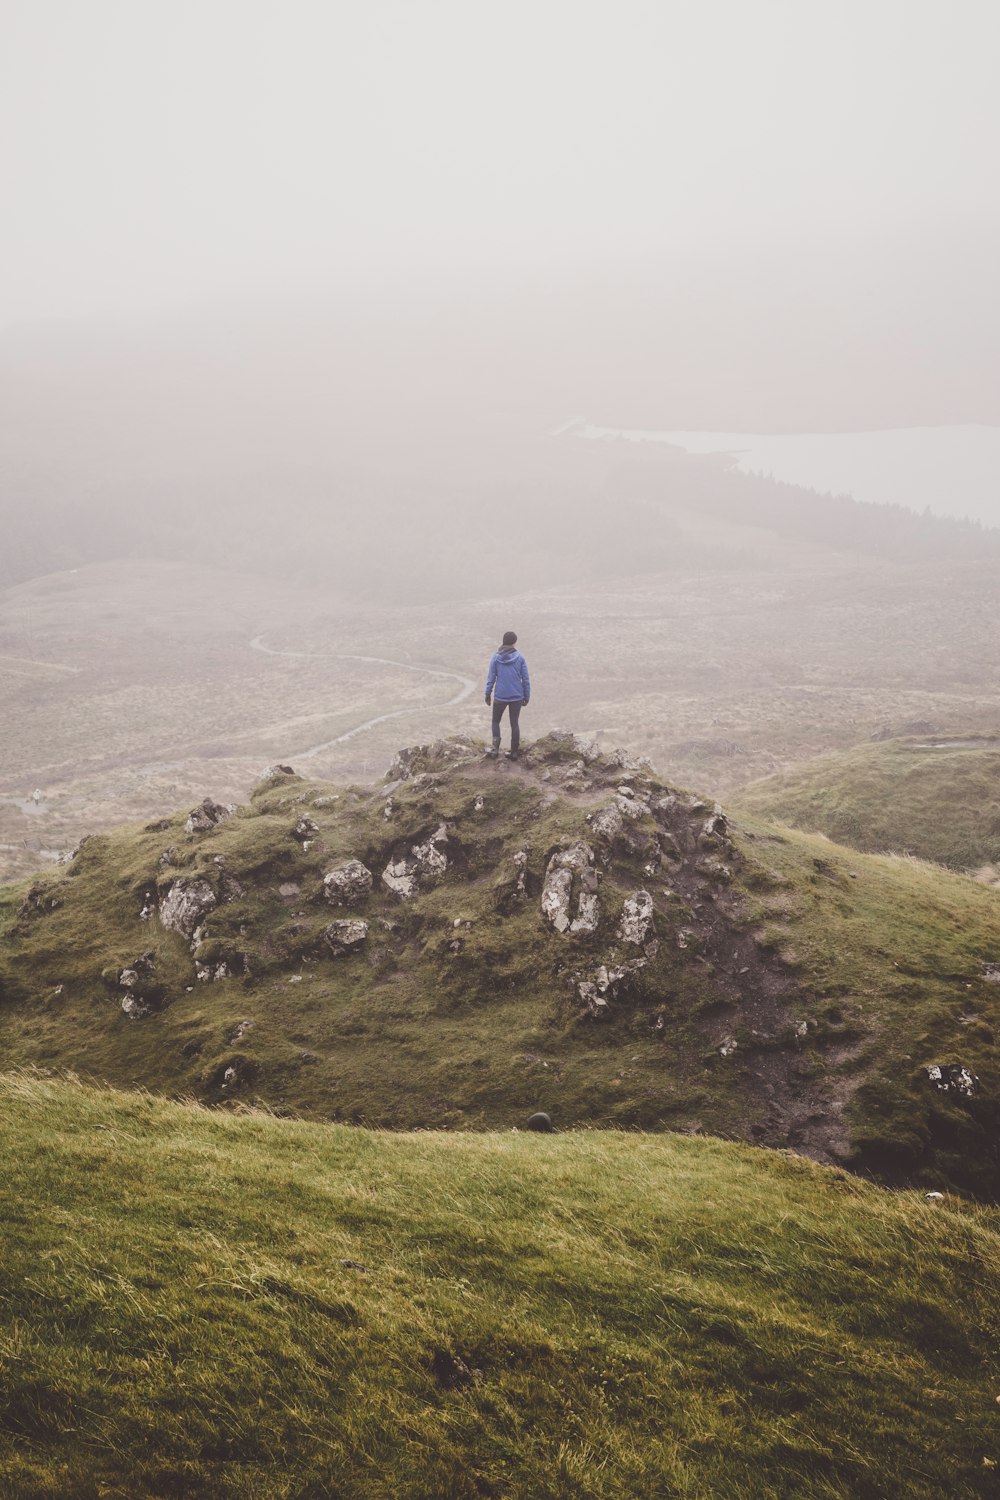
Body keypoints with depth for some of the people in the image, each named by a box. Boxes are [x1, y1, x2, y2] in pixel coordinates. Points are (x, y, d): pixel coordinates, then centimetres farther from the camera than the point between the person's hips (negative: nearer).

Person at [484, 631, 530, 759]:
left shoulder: (496, 657, -8)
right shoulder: (520, 657, -7)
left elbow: (491, 677, -4)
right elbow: (526, 679, -3)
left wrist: (488, 694, 8)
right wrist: (526, 697, 7)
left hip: (500, 697, -1)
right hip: (517, 697, 1)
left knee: (496, 721, 18)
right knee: (514, 723, 15)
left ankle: (496, 748, 7)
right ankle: (514, 752, 20)